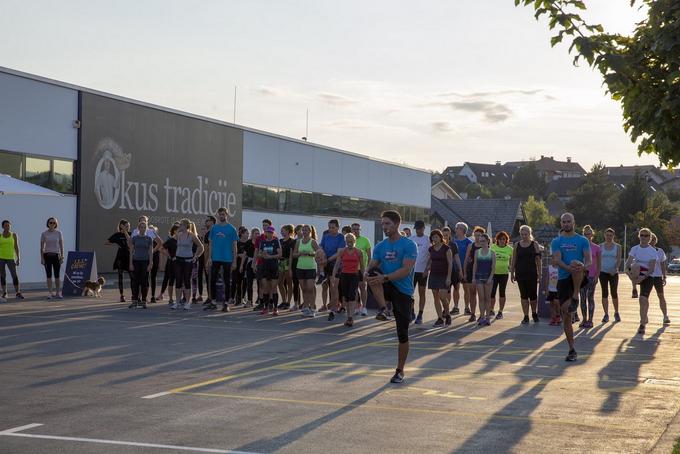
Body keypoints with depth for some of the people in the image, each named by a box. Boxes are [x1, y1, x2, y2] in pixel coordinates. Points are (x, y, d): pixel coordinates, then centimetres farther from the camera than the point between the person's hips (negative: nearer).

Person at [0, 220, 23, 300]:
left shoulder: (14, 235, 3)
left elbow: (16, 247, 2)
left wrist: (18, 258, -5)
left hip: (10, 258, -1)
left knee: (15, 275, -11)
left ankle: (17, 293, -10)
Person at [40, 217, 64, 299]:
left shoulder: (58, 233, 3)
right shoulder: (44, 234, 0)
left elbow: (61, 246, 4)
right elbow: (42, 247, 1)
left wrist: (62, 257, -3)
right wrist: (41, 258, -6)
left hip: (56, 255, 1)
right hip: (47, 255, -1)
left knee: (57, 275, 3)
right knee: (49, 275, -3)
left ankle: (57, 293, 13)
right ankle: (50, 293, 0)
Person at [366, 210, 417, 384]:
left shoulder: (409, 245, -9)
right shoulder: (380, 246, 8)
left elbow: (406, 270, -20)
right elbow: (371, 267, 3)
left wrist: (385, 277, -31)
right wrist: (368, 275, -22)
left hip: (403, 291, -4)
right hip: (387, 288, 4)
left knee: (402, 334, -1)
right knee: (373, 273, -28)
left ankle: (400, 371, 14)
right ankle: (383, 309, -25)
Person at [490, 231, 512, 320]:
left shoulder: (509, 249, 2)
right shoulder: (492, 247, 2)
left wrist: (510, 267, -4)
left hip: (504, 273, 0)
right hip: (493, 273, 0)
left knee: (502, 292, 6)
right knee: (492, 292, -1)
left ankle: (500, 312, 14)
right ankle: (491, 310, 15)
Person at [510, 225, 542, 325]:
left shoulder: (534, 244, 1)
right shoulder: (517, 245, 7)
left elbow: (538, 260, 0)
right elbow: (513, 260, 9)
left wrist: (539, 273, -5)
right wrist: (512, 273, 5)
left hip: (532, 273, -2)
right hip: (520, 274, 2)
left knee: (533, 295, 1)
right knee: (523, 295, 3)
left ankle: (534, 314, 23)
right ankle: (526, 316, 8)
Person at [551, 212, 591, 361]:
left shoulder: (582, 240, 7)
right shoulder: (557, 241, 8)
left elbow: (588, 260, -2)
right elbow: (557, 260, -8)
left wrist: (583, 266, -27)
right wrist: (568, 268, -29)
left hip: (579, 278, -2)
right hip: (563, 279, 2)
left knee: (575, 262, -36)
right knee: (565, 315, -1)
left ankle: (575, 298, -26)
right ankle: (572, 350, 8)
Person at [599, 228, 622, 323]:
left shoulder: (617, 246, 4)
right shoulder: (601, 246, 7)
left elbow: (619, 260, -3)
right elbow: (599, 260, 6)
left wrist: (615, 269, -19)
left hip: (614, 273, -1)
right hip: (603, 272, 1)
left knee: (614, 293, 1)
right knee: (604, 293, -1)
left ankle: (616, 313, 18)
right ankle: (606, 314, 2)